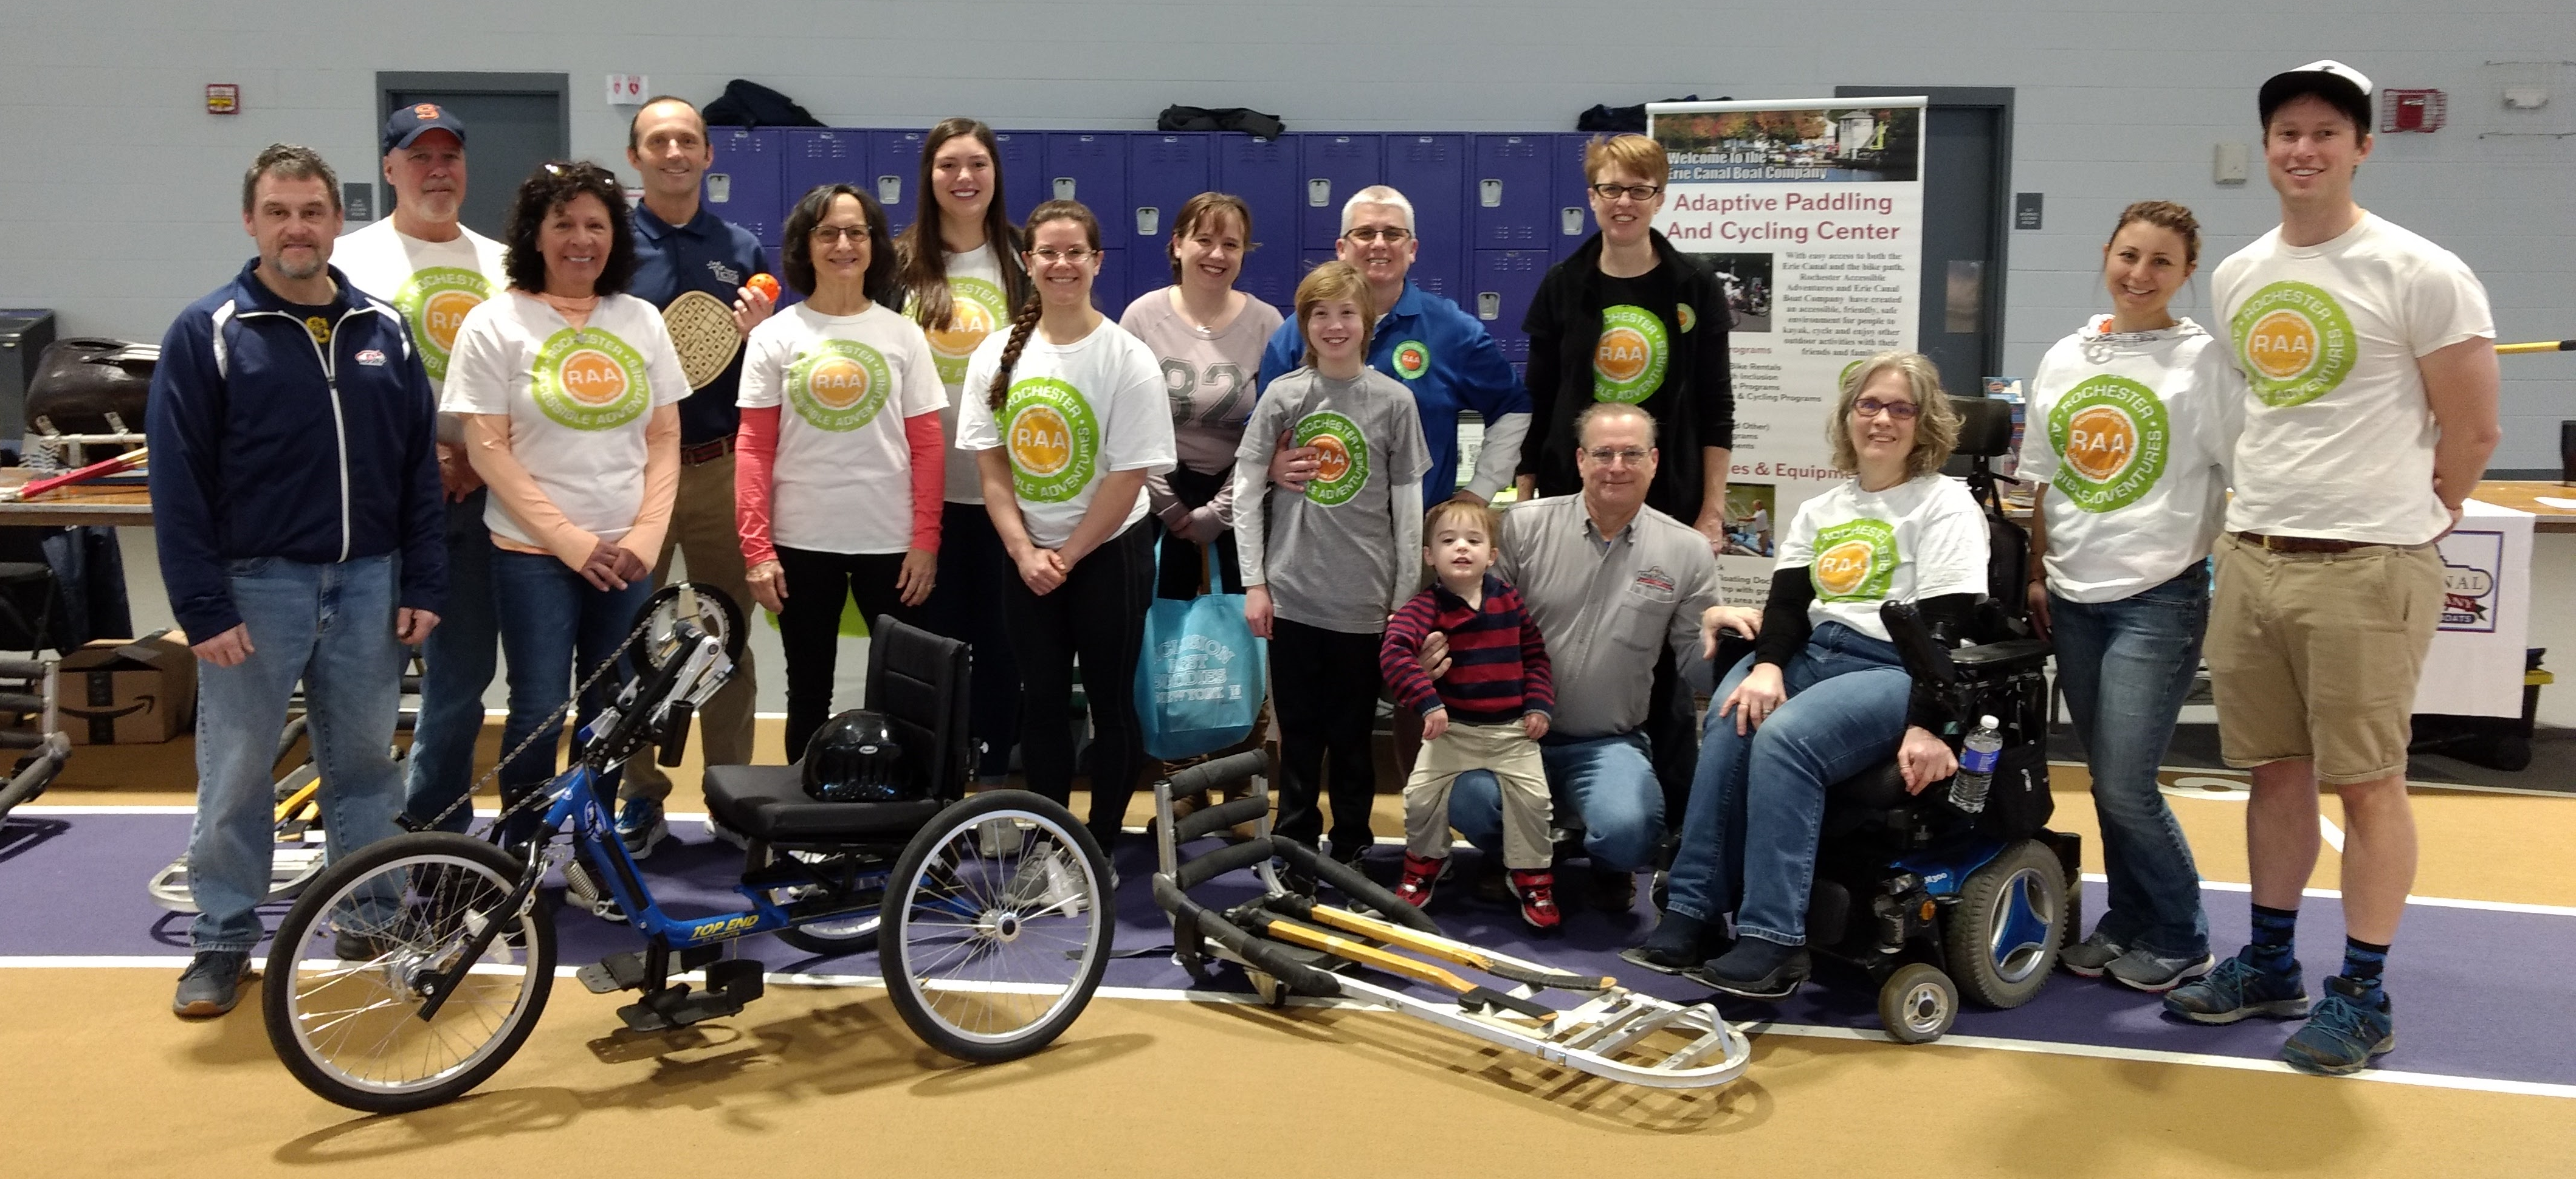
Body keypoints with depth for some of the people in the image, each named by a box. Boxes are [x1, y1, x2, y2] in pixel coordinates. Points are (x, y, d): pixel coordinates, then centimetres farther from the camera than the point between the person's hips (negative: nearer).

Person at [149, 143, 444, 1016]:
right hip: (254, 584, -3)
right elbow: (178, 482, -6)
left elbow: (420, 466, 7)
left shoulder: (383, 330, 7)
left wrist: (422, 585, 2)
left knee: (365, 763, 12)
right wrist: (203, 608, -11)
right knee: (236, 775, 6)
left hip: (366, 583, 3)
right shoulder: (206, 333, -4)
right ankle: (223, 940, 20)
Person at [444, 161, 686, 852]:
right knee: (539, 712, -1)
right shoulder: (496, 323, -2)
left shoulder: (641, 320, 8)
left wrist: (646, 536, -5)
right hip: (534, 551, -3)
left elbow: (665, 438, 7)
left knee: (610, 714, 8)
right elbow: (487, 449, -7)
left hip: (627, 555, 3)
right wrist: (572, 540, -13)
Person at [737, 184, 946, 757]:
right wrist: (757, 549, -7)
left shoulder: (903, 335, 3)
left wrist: (926, 540, -4)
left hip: (892, 542, 0)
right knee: (809, 693, 12)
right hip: (801, 543, 0)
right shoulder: (774, 337, 1)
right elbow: (754, 450, 0)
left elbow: (927, 446, 2)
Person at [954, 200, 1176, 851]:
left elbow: (1128, 477, -13)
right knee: (1041, 704, 10)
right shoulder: (998, 353, 1)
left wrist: (1067, 555, -12)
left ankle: (1102, 846, 18)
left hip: (1107, 553, -4)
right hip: (1027, 559, 4)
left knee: (1111, 702, 5)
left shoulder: (1127, 359, -11)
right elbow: (991, 465, 1)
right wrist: (1025, 552, -9)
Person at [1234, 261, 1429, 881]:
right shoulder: (1282, 395, 1)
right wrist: (1254, 582, -1)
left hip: (1364, 601, 0)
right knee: (1299, 733, 9)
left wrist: (1406, 597, 0)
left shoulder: (1394, 400, -1)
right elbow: (1247, 490, 2)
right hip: (1293, 596, 1)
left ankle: (1352, 852, 23)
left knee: (1353, 736, 9)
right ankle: (1294, 849, 22)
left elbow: (1408, 504, 2)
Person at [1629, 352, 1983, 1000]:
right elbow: (1788, 603, 9)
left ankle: (1772, 941, -34)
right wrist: (1767, 666, -13)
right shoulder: (1819, 511, 21)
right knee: (1730, 725, -27)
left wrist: (1926, 726, -20)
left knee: (1783, 738, -33)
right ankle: (1692, 914, -27)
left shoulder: (1945, 504, 2)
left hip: (1895, 669, -5)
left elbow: (1945, 628, -9)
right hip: (1812, 654, 5)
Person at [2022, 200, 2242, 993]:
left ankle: (2180, 939, 12)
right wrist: (2037, 577, 11)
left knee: (2125, 785, -8)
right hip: (2076, 598, 5)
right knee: (2105, 780, 12)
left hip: (2160, 598, -5)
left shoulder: (2203, 360, -4)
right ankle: (2127, 922, 28)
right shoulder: (2064, 359, 10)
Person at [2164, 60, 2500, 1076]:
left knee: (2368, 783, 1)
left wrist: (2396, 528, 3)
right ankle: (2270, 967, 26)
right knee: (2276, 771, 13)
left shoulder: (2420, 274, -7)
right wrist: (2261, 512, 16)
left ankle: (2364, 997, 12)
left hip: (2366, 571, -6)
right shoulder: (2236, 278, 11)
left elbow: (2471, 433, -3)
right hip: (2251, 559, 6)